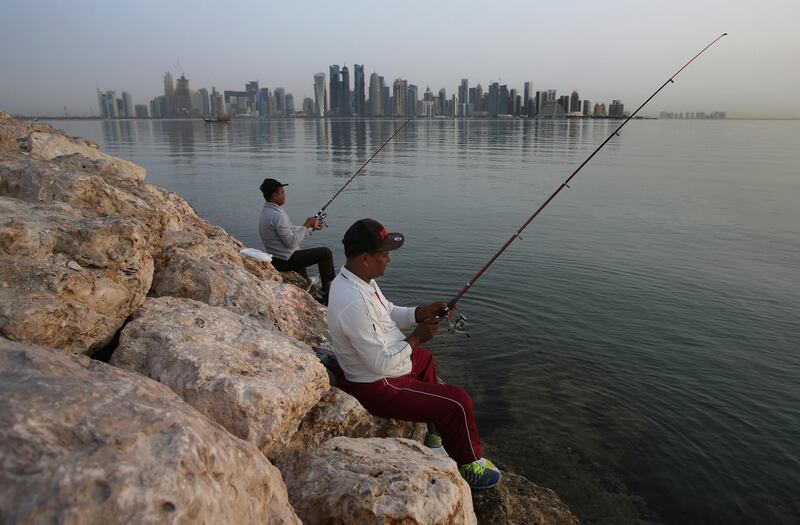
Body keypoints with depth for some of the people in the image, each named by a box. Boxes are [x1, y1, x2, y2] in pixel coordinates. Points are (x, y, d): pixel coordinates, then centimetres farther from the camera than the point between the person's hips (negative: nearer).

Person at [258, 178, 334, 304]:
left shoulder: (266, 211, 8)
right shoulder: (277, 215, -25)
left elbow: (290, 230, 14)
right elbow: (291, 242, -24)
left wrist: (311, 227, 12)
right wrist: (306, 225, -15)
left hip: (275, 259, 11)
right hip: (285, 261, -10)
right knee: (325, 253, -5)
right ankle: (326, 292, 6)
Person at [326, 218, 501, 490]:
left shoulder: (355, 278, -4)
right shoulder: (354, 303, -35)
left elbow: (388, 313, 10)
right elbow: (381, 364, -31)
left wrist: (421, 313, -5)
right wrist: (416, 337, -18)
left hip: (377, 365, 11)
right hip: (376, 388, -11)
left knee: (424, 359, 32)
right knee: (457, 402, -8)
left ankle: (434, 433, 47)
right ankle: (469, 465, 18)